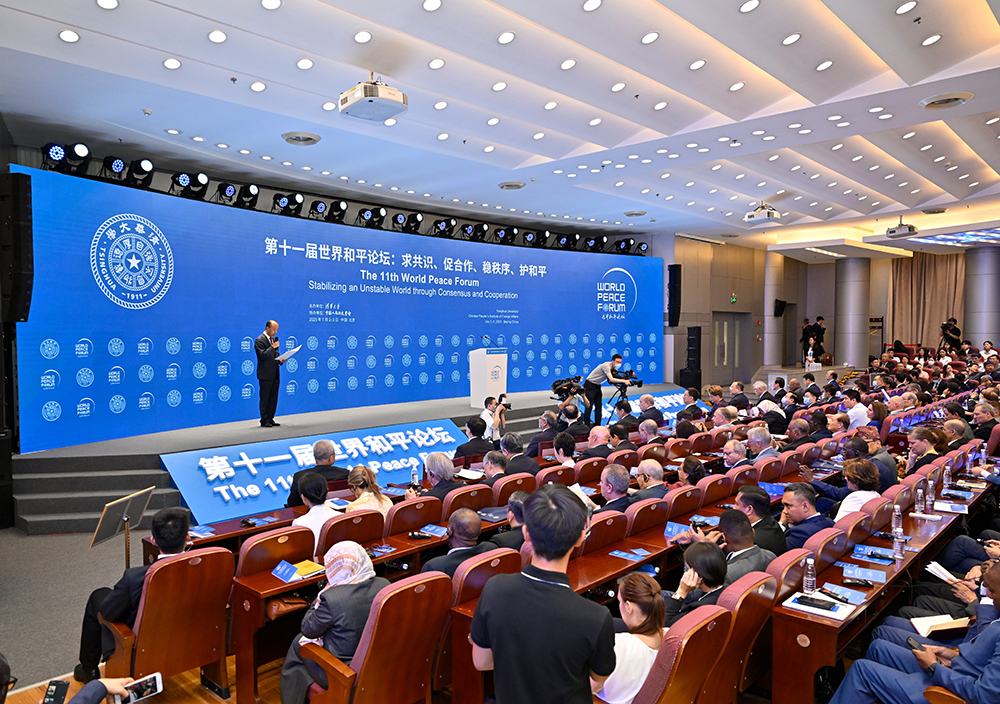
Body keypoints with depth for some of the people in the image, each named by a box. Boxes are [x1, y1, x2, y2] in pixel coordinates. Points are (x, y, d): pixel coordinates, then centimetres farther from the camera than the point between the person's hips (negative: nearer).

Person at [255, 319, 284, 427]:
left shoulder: (274, 339, 16)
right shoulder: (259, 340, -9)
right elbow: (262, 355, -19)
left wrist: (280, 360, 5)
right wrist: (273, 347, -20)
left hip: (275, 374, 8)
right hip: (265, 375, -8)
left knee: (273, 399, 10)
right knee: (265, 399, -1)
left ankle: (270, 419, 17)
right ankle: (264, 421, 5)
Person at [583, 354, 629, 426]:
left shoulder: (614, 368, 3)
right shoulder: (606, 366, -24)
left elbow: (615, 379, 0)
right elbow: (611, 379, -33)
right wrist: (624, 381, -36)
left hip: (597, 386, 9)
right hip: (590, 385, -9)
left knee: (599, 406, 5)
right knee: (589, 406, -10)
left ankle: (597, 424, 12)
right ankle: (586, 425, -7)